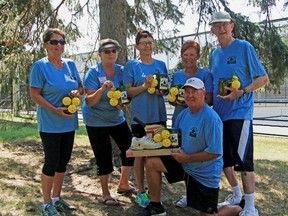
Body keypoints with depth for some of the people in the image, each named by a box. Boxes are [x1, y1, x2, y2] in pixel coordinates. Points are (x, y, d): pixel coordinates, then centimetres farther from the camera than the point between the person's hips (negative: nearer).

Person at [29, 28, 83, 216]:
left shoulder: (70, 64, 6)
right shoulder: (40, 66, -10)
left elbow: (81, 87, 14)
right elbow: (35, 95, -13)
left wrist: (77, 92, -10)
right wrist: (55, 110, -23)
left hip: (69, 122, 6)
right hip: (50, 124, -6)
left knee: (63, 161, 13)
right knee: (52, 162, -2)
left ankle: (57, 198, 30)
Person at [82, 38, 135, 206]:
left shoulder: (121, 71, -1)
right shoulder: (93, 73, -13)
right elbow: (90, 101, -17)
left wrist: (123, 103, -20)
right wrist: (103, 89, -33)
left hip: (117, 119, 5)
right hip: (97, 121, -5)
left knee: (130, 148, 6)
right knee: (104, 156, 0)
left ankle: (123, 184, 29)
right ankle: (106, 194, 20)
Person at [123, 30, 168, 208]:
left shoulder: (161, 64, 10)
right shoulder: (131, 65, -1)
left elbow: (167, 88, 14)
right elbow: (127, 92, -5)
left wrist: (163, 91, -8)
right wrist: (145, 86, -19)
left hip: (159, 115, 4)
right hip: (140, 116, -4)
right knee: (140, 154, 3)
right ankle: (141, 191, 16)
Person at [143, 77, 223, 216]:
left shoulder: (211, 119, -25)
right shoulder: (183, 114, 0)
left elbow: (215, 152, -28)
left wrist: (187, 158, -22)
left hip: (205, 173, -7)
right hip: (183, 163, 7)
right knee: (151, 163, -5)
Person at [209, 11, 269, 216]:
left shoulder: (244, 47, -5)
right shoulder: (214, 55, 13)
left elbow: (263, 78, -8)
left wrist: (242, 92, -21)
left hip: (240, 113, -7)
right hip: (219, 114, 7)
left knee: (243, 160, -7)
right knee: (223, 159, 13)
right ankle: (236, 195, 31)